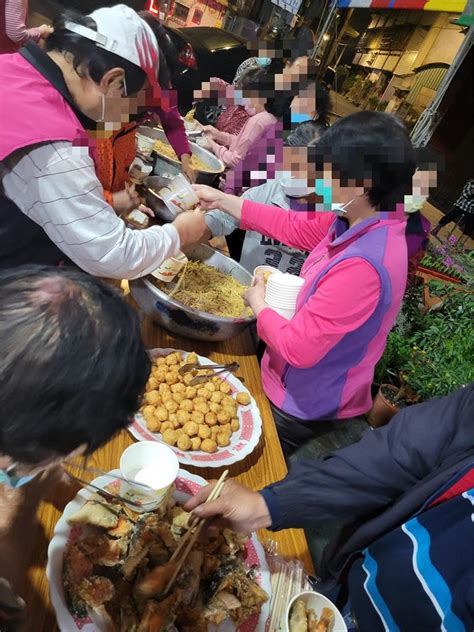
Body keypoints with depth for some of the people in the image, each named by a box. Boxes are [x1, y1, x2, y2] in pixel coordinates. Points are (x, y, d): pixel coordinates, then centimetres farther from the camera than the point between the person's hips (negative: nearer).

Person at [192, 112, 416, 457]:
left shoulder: (362, 266, -37)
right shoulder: (361, 222, -9)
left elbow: (297, 348, -33)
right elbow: (294, 227, 3)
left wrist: (259, 305, -14)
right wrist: (221, 200, 3)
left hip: (303, 407, -7)